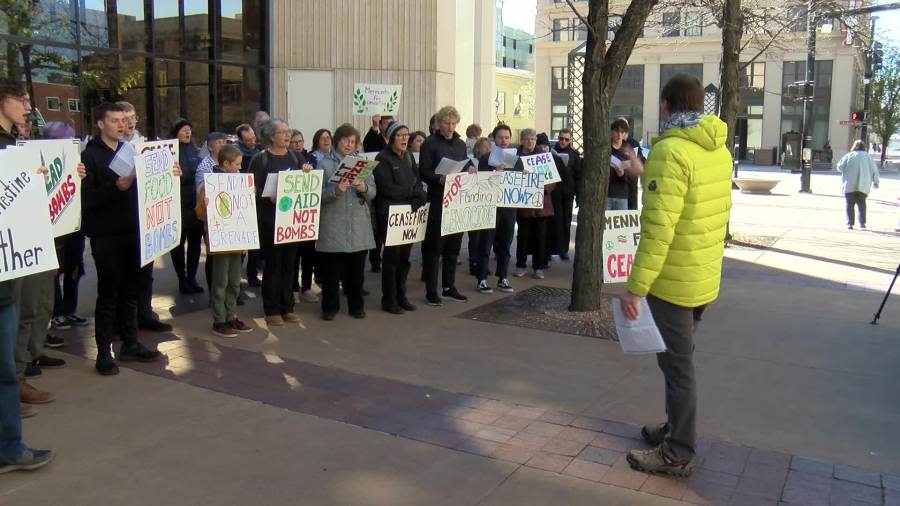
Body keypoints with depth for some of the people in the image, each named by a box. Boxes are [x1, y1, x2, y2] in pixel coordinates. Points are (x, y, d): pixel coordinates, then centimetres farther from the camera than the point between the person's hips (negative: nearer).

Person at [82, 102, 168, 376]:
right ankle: (104, 352, 8)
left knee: (129, 291, 12)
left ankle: (130, 344, 22)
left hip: (132, 232, 6)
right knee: (108, 293, 0)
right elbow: (87, 198, -16)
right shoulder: (90, 156, -6)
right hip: (106, 235, -5)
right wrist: (116, 187, -28)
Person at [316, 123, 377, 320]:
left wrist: (364, 188, -12)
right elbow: (319, 194, -6)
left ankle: (356, 305, 20)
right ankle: (330, 306, 14)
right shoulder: (325, 164, 2)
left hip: (359, 226, 3)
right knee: (331, 269, 2)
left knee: (357, 269, 8)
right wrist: (336, 190, -22)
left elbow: (373, 192, 8)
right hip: (333, 225, -3)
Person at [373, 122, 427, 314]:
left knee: (405, 255, 9)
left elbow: (418, 181, 9)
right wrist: (413, 192, -11)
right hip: (389, 214, -6)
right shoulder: (383, 159, -8)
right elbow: (387, 188, -17)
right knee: (392, 256, 0)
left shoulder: (409, 157, 13)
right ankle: (388, 300, 10)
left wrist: (418, 197, -12)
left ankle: (401, 295, 21)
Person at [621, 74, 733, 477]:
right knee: (679, 357, 22)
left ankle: (678, 454, 14)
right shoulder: (719, 150, 6)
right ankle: (676, 428, 37)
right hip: (705, 277, 9)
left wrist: (635, 287, -23)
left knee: (676, 364, 2)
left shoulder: (671, 151, -21)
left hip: (672, 280, -8)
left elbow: (658, 228, -26)